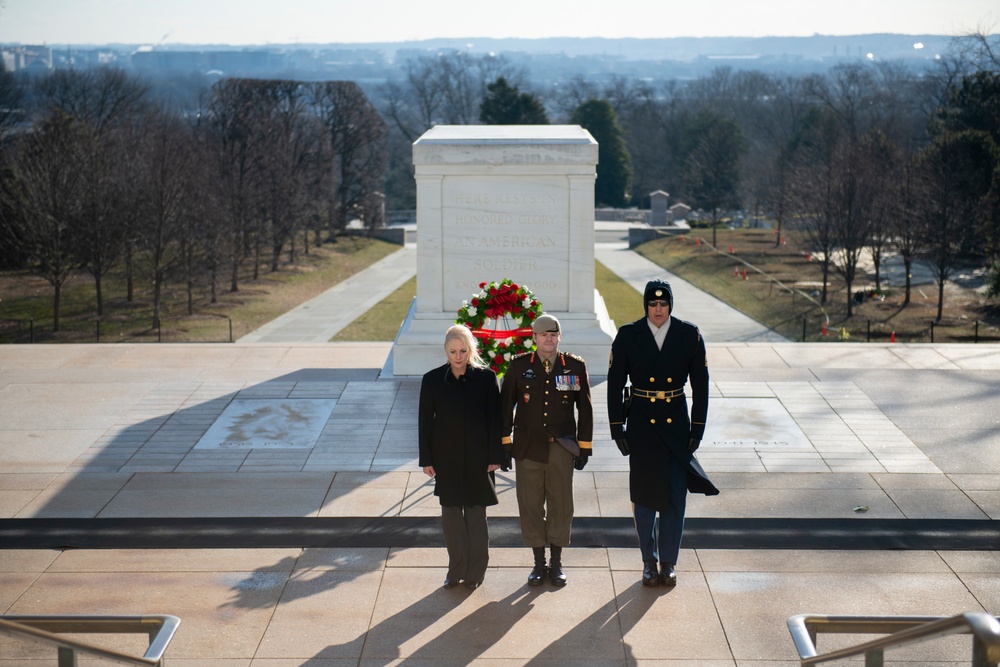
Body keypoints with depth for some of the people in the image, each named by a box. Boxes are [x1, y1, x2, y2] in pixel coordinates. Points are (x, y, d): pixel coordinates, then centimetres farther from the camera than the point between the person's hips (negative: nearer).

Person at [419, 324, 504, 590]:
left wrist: (495, 456, -5)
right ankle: (457, 570, 21)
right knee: (451, 514, 8)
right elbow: (425, 421, 1)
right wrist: (426, 459, 0)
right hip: (446, 459, 2)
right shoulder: (432, 380, -3)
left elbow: (495, 419, -3)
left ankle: (475, 572, 18)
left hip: (478, 459, -1)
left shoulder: (486, 378, -6)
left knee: (476, 515, 5)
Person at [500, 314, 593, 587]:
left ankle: (556, 564, 17)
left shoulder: (575, 366, 2)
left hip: (561, 448, 0)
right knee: (530, 505, 4)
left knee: (561, 505, 4)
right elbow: (505, 406, 5)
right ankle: (539, 563, 17)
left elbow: (585, 408, 6)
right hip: (528, 447, 0)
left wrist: (584, 447, 3)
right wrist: (505, 444, 1)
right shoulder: (518, 366, 1)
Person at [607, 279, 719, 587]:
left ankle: (668, 562, 15)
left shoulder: (690, 335, -1)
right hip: (641, 425, 0)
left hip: (676, 424, 0)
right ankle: (649, 562, 20)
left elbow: (700, 385, 3)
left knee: (676, 497, 1)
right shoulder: (628, 336, -3)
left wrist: (697, 429, -1)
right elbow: (615, 384, 0)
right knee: (644, 495, 7)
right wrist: (617, 428, -4)